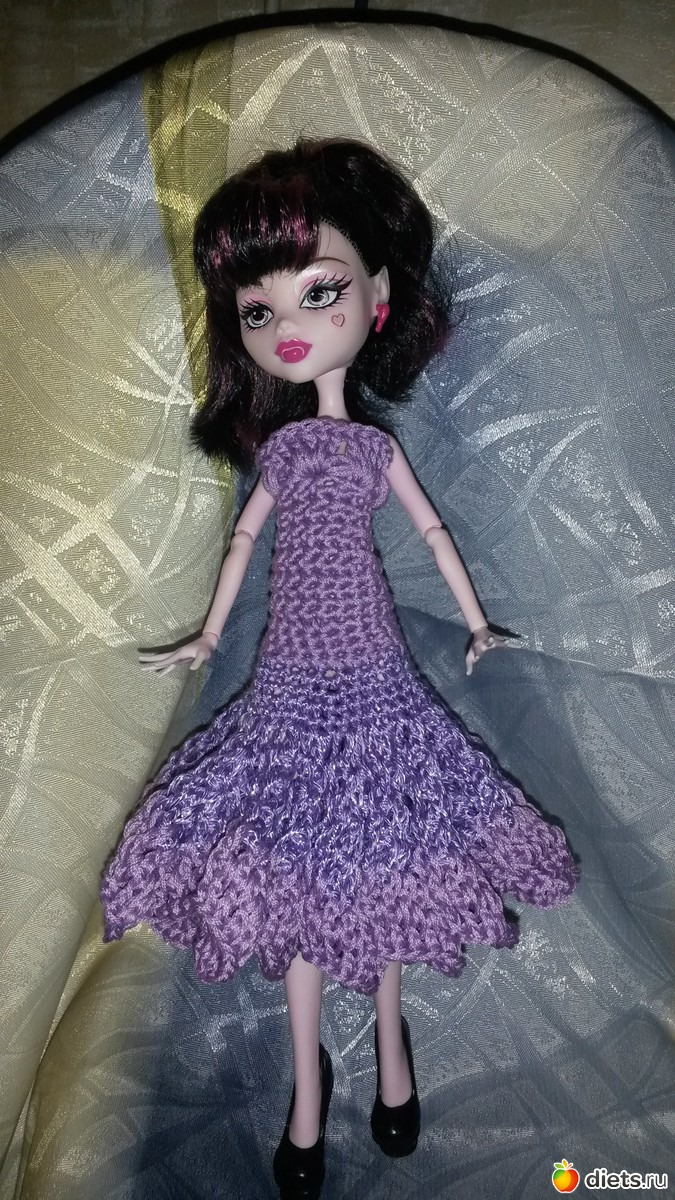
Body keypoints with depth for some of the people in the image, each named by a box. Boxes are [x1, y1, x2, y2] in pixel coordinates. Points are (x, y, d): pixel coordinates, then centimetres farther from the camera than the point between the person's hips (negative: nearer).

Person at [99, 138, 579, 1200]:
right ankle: (308, 1083, 27)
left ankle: (392, 1049, 33)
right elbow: (245, 539, 10)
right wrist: (208, 640, 15)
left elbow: (433, 531, 9)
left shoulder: (378, 442, 1)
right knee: (302, 873, 8)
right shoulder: (281, 443, 3)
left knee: (383, 865, 10)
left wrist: (477, 625, 14)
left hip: (373, 679, 0)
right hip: (295, 681, 1)